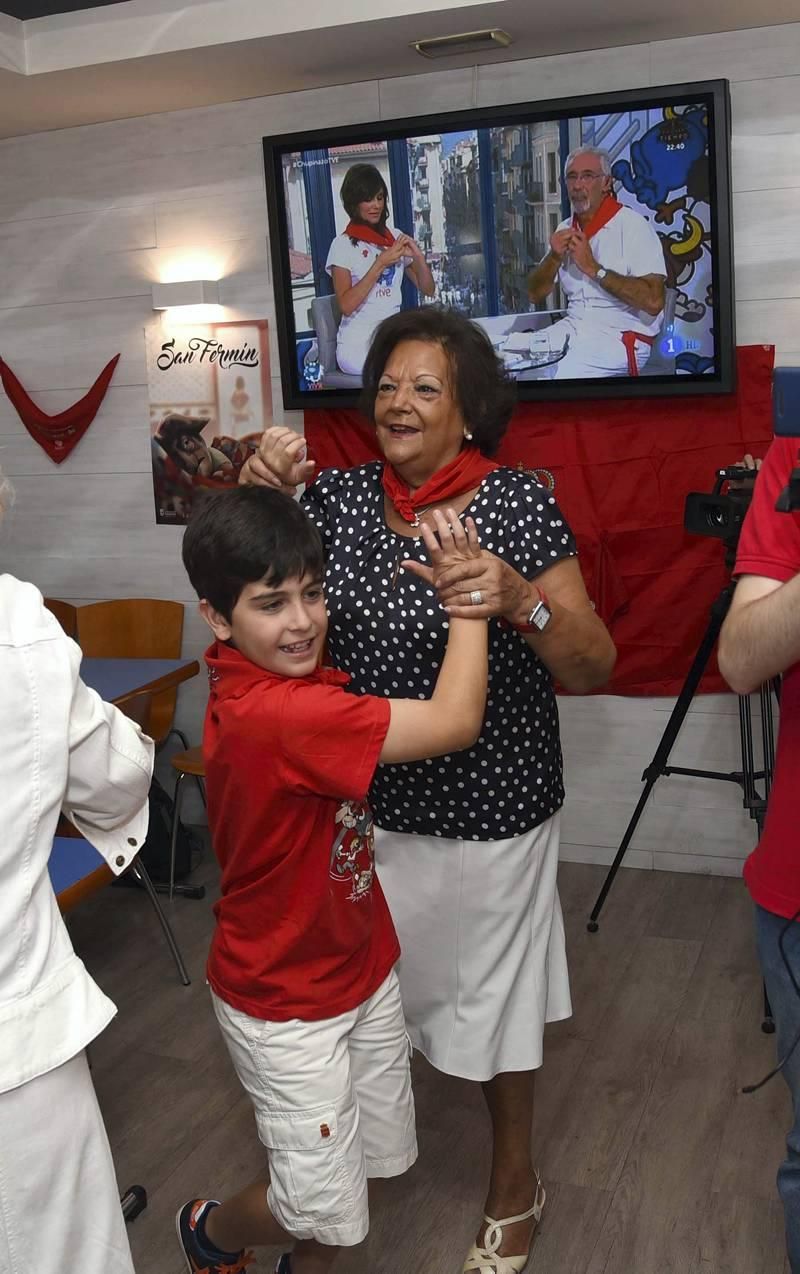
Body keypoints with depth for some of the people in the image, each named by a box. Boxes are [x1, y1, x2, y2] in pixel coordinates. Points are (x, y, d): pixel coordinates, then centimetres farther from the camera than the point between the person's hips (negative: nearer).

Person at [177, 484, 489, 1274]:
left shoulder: (274, 682, -5)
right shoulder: (276, 714, -32)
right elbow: (455, 721, -32)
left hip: (360, 966, 8)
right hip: (285, 1002, -8)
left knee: (368, 1158, 21)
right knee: (325, 1204, 9)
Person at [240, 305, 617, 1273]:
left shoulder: (518, 505, -13)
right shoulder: (335, 497, -2)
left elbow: (594, 670, -15)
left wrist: (520, 600, -35)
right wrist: (256, 496, -17)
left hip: (489, 812, -3)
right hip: (364, 805, 4)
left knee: (492, 995, 16)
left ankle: (514, 1181, 43)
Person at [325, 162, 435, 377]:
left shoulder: (396, 237, 11)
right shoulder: (343, 244, -3)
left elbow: (428, 290, 12)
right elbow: (346, 305, -13)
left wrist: (419, 257, -7)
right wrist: (381, 263, -17)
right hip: (358, 344, -5)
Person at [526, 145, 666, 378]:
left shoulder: (633, 226, -10)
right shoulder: (564, 230, 12)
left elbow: (653, 301, -21)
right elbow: (535, 294, 11)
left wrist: (594, 269, -19)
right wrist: (554, 258, -8)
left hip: (622, 335, -6)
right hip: (573, 327, 7)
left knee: (561, 373, -29)